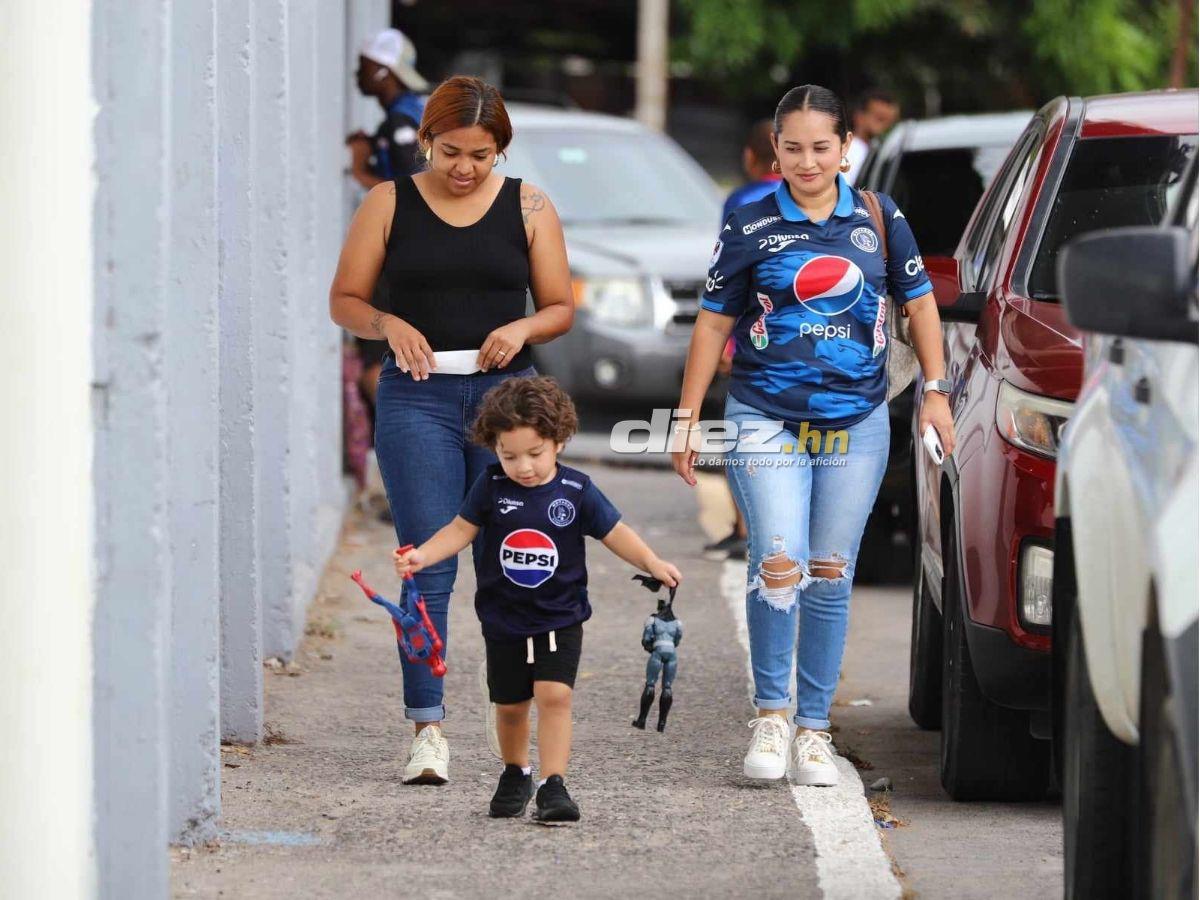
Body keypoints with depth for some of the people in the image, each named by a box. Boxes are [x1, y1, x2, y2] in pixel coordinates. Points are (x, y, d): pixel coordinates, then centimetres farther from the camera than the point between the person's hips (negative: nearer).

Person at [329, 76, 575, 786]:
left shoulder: (528, 206, 8)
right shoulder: (390, 205, 6)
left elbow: (561, 308, 11)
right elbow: (345, 300, 8)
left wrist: (523, 329, -10)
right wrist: (389, 324, -12)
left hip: (506, 392, 1)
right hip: (417, 398, -1)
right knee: (427, 564, -8)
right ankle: (429, 727, -9)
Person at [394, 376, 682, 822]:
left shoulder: (576, 491, -9)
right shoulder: (491, 486, -6)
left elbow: (616, 533, -3)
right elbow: (461, 530, 0)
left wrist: (652, 563, -17)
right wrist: (421, 556, -14)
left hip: (560, 619, -2)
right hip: (504, 619, 2)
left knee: (554, 696, -17)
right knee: (510, 705, 12)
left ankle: (553, 785, -15)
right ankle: (515, 775, 35)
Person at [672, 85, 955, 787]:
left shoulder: (880, 220, 4)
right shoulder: (751, 226, -1)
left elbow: (920, 304, 14)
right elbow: (713, 323, 5)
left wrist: (936, 391, 6)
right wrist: (688, 418, 4)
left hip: (857, 425, 2)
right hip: (766, 421, -2)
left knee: (831, 576, 5)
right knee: (779, 565, -16)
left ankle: (814, 728, 13)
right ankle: (771, 714, -1)